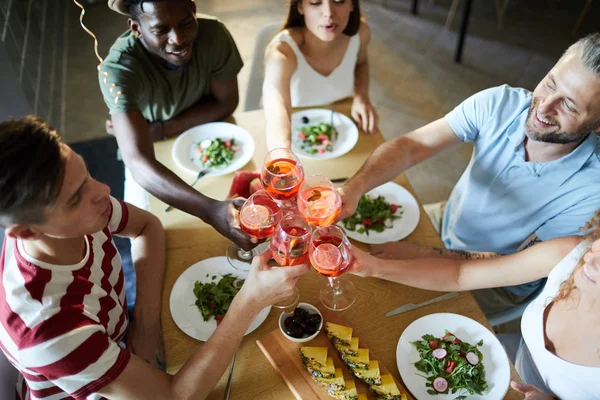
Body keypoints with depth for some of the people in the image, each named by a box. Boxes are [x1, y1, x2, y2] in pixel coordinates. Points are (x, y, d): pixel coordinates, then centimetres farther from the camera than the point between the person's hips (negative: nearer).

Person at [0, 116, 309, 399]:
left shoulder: (77, 207, -25)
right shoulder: (46, 327, -42)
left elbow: (147, 226, -4)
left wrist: (147, 317, -16)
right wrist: (251, 300, -38)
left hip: (114, 344, 4)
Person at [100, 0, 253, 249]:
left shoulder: (213, 34, -27)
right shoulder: (118, 69, -35)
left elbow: (225, 103, -13)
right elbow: (138, 162, -46)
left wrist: (158, 130, -24)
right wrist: (210, 209, -62)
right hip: (155, 158, -1)